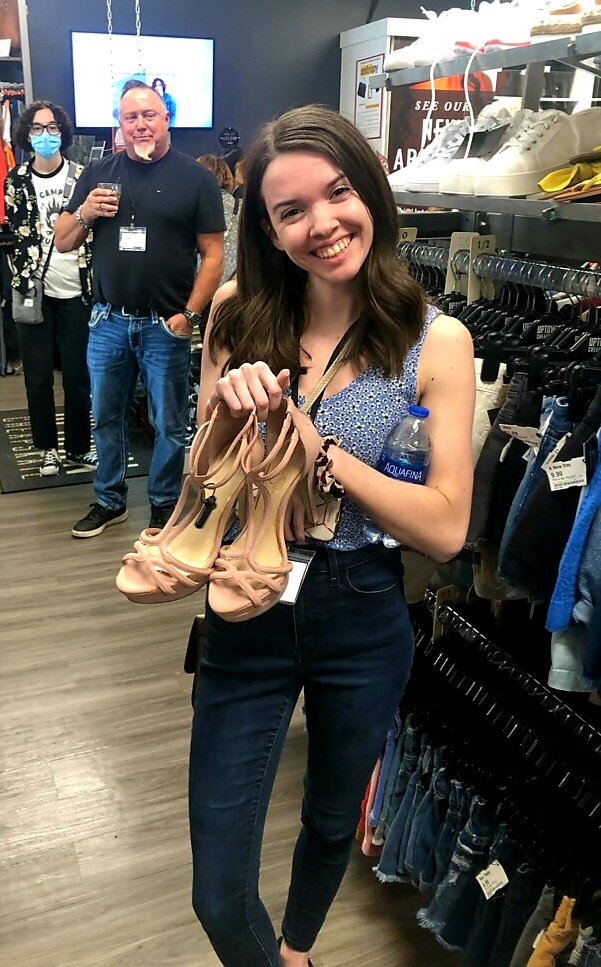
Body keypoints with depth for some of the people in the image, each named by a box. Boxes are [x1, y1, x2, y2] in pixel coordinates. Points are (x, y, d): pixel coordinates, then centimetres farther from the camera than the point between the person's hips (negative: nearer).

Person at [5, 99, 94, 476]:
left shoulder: (82, 176, 4)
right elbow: (16, 236, 4)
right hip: (34, 290, 1)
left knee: (78, 374, 4)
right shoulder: (16, 181, 5)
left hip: (76, 291, 0)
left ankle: (78, 448, 18)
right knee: (38, 375, 6)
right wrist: (24, 283, -8)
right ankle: (47, 448, 20)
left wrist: (96, 284, -3)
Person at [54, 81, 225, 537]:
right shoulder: (98, 173, 8)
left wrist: (189, 314, -13)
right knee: (106, 417, 14)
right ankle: (110, 500, 31)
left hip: (166, 326, -3)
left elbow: (213, 255, -5)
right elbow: (62, 242, 10)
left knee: (169, 424, 7)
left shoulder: (195, 178, -2)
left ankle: (165, 505, 25)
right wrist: (84, 214, -10)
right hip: (108, 322, 4)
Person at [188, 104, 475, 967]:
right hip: (246, 613, 1)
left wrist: (310, 442, -22)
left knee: (333, 820, 27)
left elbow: (445, 528, -16)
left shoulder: (435, 341, -12)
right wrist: (230, 412, -21)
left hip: (362, 624, 0)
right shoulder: (237, 314, -6)